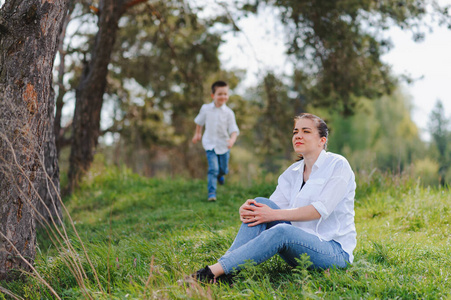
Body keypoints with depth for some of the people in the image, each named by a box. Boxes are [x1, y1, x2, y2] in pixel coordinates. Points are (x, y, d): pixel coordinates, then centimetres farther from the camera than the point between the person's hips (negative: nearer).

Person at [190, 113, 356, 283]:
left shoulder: (338, 165, -6)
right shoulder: (292, 173, 13)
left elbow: (321, 210, -18)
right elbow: (274, 205, 2)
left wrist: (274, 214, -22)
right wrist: (246, 210, -21)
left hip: (335, 251, -6)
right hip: (299, 245, 6)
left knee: (282, 231, -36)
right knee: (261, 204, -15)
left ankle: (214, 271, -40)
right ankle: (225, 271, -29)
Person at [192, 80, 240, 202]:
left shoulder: (228, 112, -11)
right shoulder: (206, 109, -9)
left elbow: (233, 129, -13)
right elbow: (199, 121, 11)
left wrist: (232, 140, -32)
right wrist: (197, 134, 19)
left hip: (223, 144, 1)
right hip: (210, 144, -1)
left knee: (223, 169, 17)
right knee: (213, 169, -14)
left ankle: (220, 175, 54)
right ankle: (211, 192, -8)